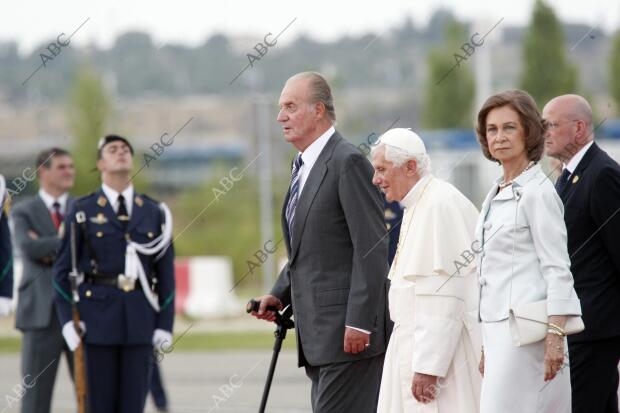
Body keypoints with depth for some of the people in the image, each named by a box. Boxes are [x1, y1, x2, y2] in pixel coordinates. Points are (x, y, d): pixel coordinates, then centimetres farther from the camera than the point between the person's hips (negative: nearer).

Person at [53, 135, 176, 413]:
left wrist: (165, 324, 2)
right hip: (97, 317, -2)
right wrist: (67, 320, -7)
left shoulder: (155, 213, 10)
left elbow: (166, 272, 9)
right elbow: (63, 270, 3)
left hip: (140, 319, 2)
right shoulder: (83, 211, 4)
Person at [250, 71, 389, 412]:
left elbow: (371, 247, -16)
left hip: (347, 327, -10)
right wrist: (280, 294, 12)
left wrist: (359, 322, -20)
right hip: (318, 332, 10)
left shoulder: (348, 162, -11)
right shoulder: (304, 167, 19)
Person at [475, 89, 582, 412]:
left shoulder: (538, 192, -9)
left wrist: (555, 335, -19)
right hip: (498, 328, 8)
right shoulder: (497, 194, 17)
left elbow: (557, 268, -13)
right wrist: (487, 346, 20)